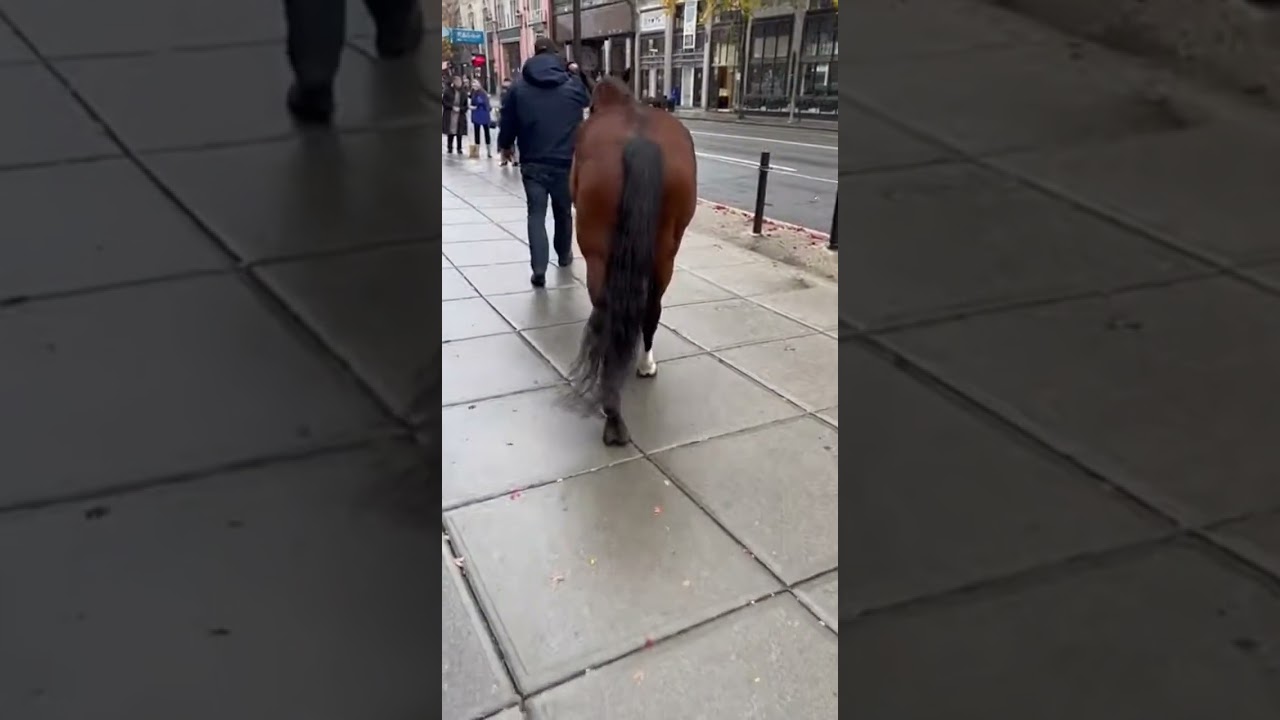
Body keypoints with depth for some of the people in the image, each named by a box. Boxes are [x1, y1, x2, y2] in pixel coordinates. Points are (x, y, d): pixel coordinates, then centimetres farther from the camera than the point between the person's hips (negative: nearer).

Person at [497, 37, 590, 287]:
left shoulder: (519, 87, -2)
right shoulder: (573, 85, -1)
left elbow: (508, 122, 2)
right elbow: (590, 100, 21)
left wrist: (505, 145, 21)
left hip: (533, 163, -1)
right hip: (566, 162, 1)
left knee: (536, 214, 1)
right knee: (563, 211, 19)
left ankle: (539, 268, -12)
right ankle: (564, 255, 39)